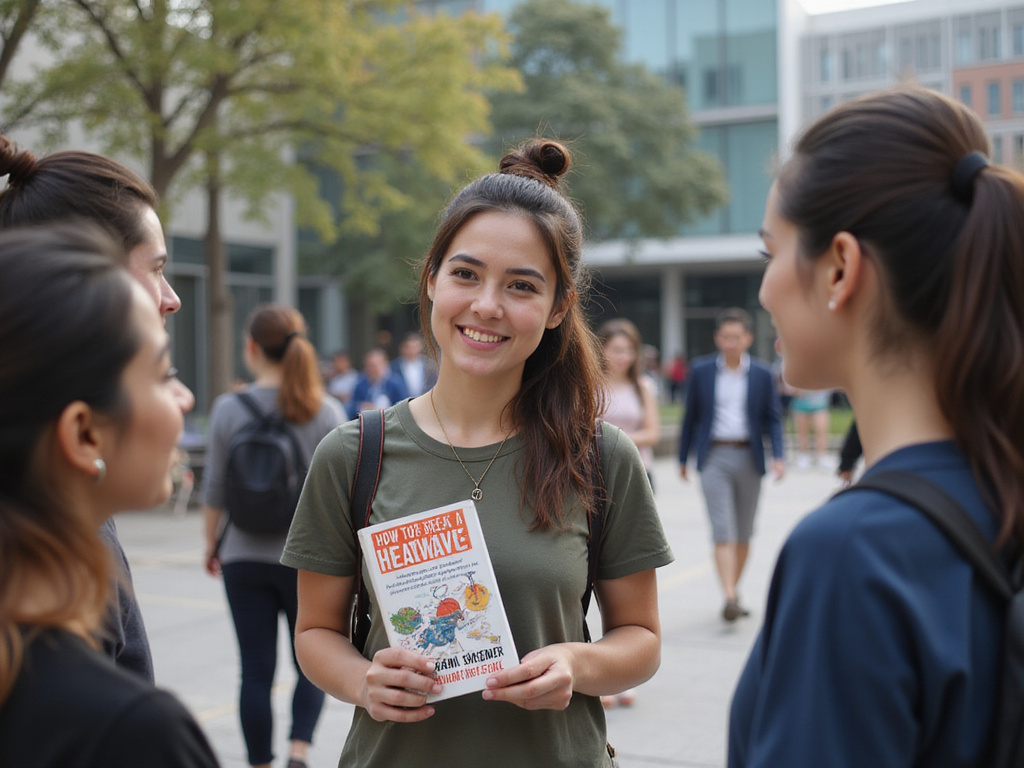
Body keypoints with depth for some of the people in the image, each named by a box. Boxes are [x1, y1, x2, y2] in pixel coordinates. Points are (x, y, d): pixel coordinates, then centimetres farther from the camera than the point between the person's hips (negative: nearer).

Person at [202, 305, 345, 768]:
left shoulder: (228, 409, -5)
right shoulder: (326, 413, -5)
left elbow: (214, 490, 0)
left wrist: (211, 544, 14)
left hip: (244, 557, 0)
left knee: (256, 670, 8)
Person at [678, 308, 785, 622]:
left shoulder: (762, 374, 4)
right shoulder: (701, 371, 3)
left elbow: (772, 419, 5)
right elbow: (691, 417, 8)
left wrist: (778, 456, -9)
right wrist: (683, 458, 11)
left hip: (748, 458, 2)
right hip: (714, 458, -2)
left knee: (743, 534, 10)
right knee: (722, 532, -12)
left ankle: (734, 590, 26)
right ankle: (730, 598, -19)